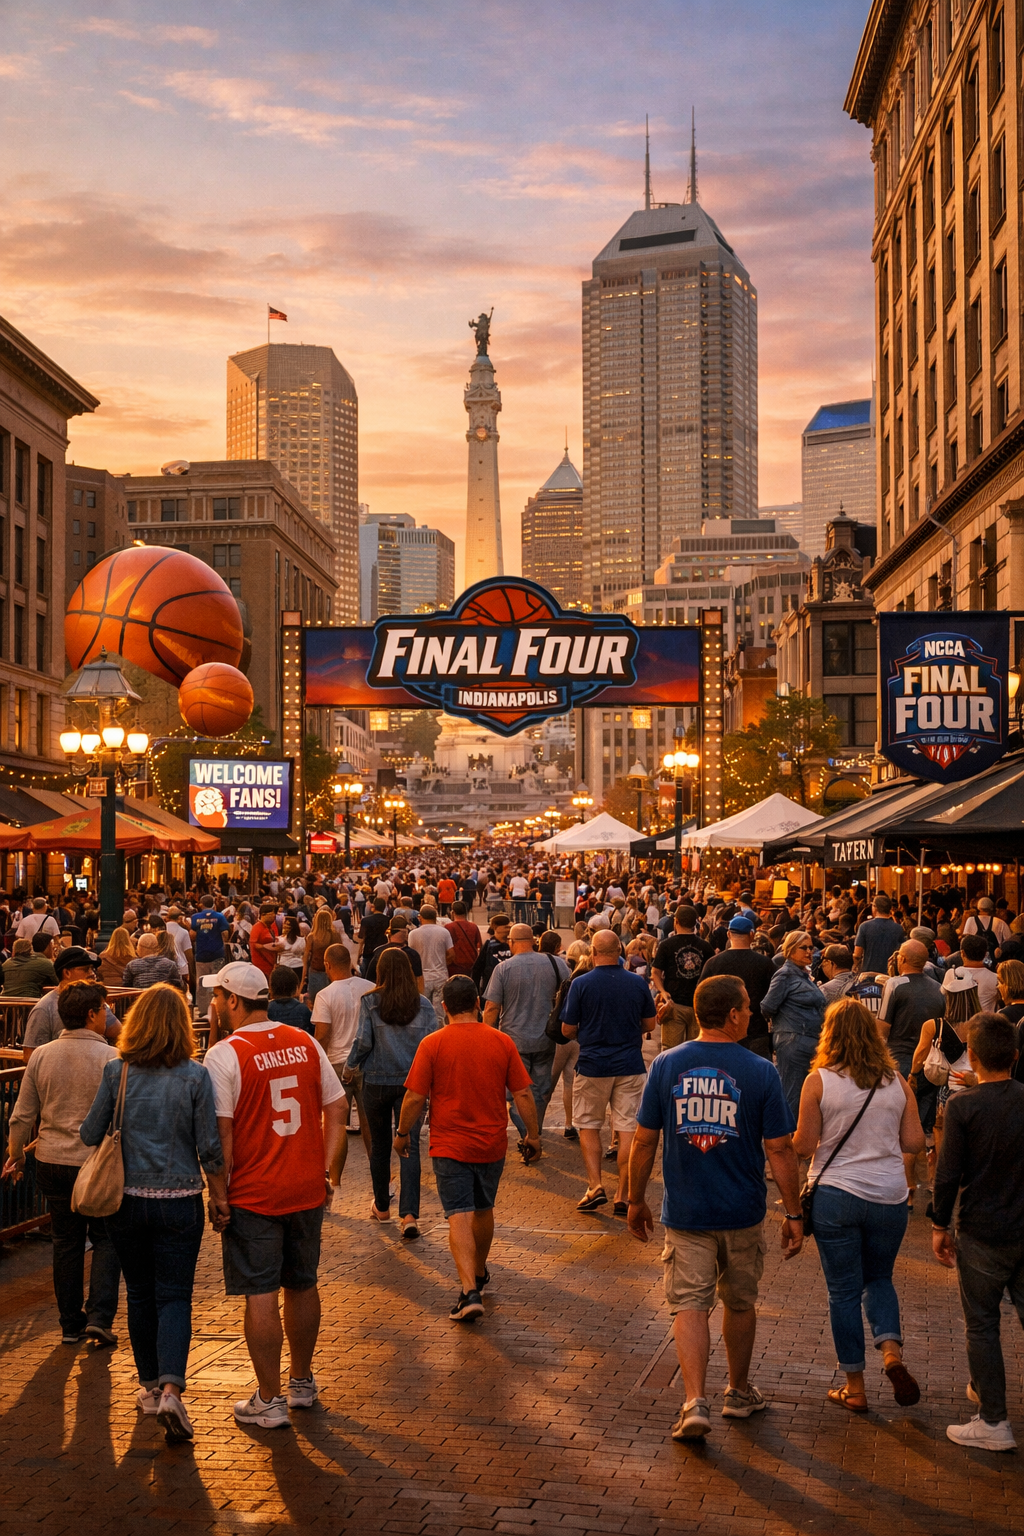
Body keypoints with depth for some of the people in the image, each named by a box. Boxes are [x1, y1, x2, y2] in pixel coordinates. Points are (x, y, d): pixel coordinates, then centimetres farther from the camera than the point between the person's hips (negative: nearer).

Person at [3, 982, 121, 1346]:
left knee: (66, 1242, 15)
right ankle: (99, 1317, -1)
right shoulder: (110, 1058, -12)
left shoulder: (41, 1056, 0)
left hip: (52, 1162, 4)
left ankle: (71, 1323, 21)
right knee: (106, 1240, 10)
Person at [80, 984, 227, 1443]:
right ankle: (171, 1388, -14)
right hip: (179, 1201, -1)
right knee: (175, 1296, 3)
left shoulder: (116, 1073, -7)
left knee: (141, 1295, 17)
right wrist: (220, 1196, 5)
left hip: (127, 1199, 2)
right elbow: (209, 1146, -7)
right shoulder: (194, 1077, -9)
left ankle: (150, 1385, 29)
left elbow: (91, 1135, 0)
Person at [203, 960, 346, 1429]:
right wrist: (325, 1170, 10)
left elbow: (221, 1131, -15)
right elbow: (336, 1108, 6)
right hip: (307, 1189, 5)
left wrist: (219, 1196, -8)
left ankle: (269, 1400, 9)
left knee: (260, 1294, 3)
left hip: (254, 1195, -5)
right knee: (302, 1285, 17)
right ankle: (302, 1383, 31)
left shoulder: (224, 1055, -13)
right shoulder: (306, 1044, 4)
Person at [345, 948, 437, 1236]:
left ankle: (382, 1207, 30)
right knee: (410, 1146, -1)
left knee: (380, 1144, 16)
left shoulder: (370, 1002, -7)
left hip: (377, 1082, 0)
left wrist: (349, 1068, 8)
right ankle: (409, 1214, -13)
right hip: (412, 1082, 0)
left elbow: (363, 1041, -8)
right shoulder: (423, 1004, -3)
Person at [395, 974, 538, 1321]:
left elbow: (415, 1097, -9)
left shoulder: (432, 1044, -10)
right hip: (492, 1144, 3)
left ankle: (470, 1291, -17)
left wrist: (403, 1132, 5)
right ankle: (479, 1273, 41)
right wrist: (533, 1133, 10)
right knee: (483, 1210, 22)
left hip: (449, 1145, -3)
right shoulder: (502, 1042, -3)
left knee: (460, 1217, -4)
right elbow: (523, 1093, -1)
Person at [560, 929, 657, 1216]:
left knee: (588, 1126, 14)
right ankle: (622, 1197, 5)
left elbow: (567, 1030, -5)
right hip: (630, 1066, 2)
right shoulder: (638, 984, 0)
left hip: (593, 1065, -2)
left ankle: (595, 1186, 4)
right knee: (628, 1128, 4)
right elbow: (650, 1024, 10)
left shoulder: (581, 984, -9)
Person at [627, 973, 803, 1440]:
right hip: (743, 1210, 0)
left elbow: (644, 1140, -3)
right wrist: (793, 1213, 0)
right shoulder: (760, 1071, -9)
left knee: (690, 1305, 4)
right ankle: (739, 1393, 34)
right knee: (740, 1303, 18)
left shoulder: (667, 1064, -6)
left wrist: (636, 1200, 9)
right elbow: (779, 1149, -8)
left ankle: (695, 1402, -10)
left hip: (685, 1211, 0)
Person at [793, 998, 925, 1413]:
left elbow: (803, 1145, -8)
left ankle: (855, 1388, 15)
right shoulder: (896, 1081, 0)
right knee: (879, 1278, 22)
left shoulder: (819, 1081, -9)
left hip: (836, 1196, -3)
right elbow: (914, 1142, 2)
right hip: (889, 1196, 3)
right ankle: (892, 1352, -1)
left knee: (844, 1290, 9)